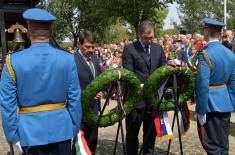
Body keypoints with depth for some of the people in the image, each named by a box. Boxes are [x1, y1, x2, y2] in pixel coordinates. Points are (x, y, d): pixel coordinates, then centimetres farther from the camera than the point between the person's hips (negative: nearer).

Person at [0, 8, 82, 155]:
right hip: (62, 128, 1)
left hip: (30, 131, -1)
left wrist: (13, 136, 2)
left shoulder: (13, 61, -10)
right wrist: (74, 130, 7)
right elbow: (75, 99, -4)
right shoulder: (68, 58, -8)